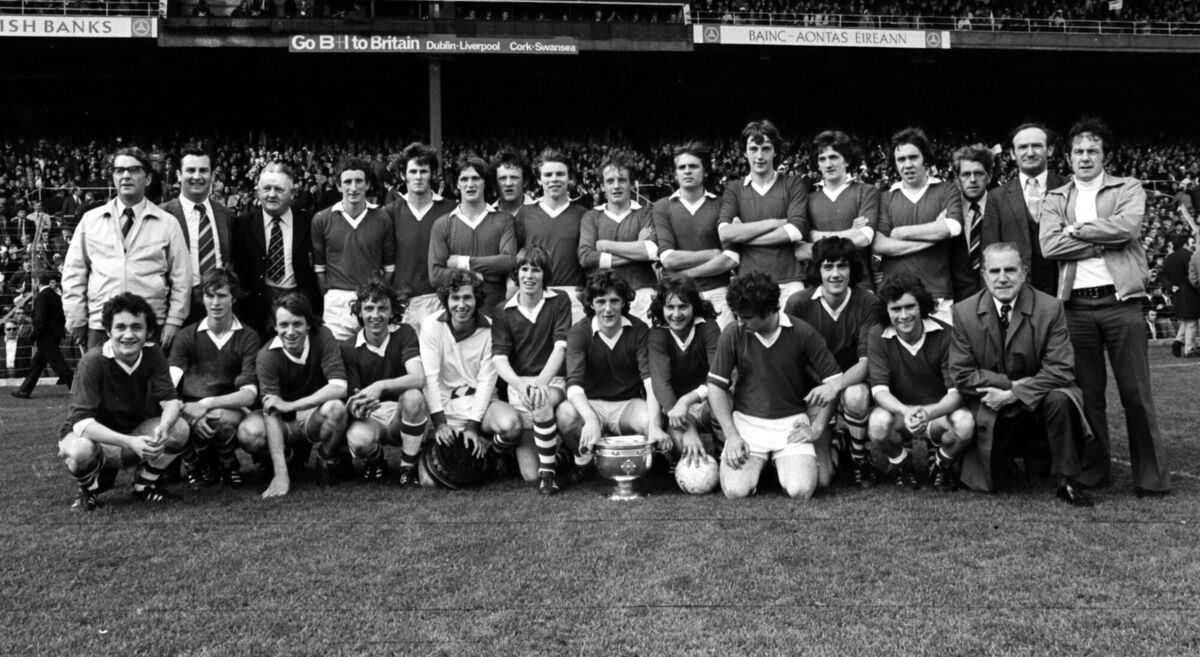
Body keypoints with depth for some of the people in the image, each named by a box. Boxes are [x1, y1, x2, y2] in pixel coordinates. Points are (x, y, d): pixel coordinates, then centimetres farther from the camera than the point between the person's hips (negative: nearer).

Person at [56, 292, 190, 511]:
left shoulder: (153, 355, -11)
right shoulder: (93, 361, -24)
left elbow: (171, 400, -16)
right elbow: (81, 421, -30)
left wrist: (163, 427, -40)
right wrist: (130, 443, -42)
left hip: (134, 434, 4)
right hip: (94, 436, -4)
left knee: (179, 429, -22)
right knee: (80, 451, -38)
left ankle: (145, 485, 4)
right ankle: (91, 487, -1)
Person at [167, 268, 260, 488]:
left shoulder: (248, 338, 4)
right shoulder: (188, 335, 8)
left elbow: (249, 394, -8)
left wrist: (207, 404, -23)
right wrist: (189, 411, -27)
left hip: (230, 410, -1)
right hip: (190, 408, 1)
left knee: (222, 419, -36)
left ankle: (228, 465, -1)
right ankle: (196, 463, 3)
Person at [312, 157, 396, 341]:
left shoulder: (382, 219, 4)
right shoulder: (322, 219, 3)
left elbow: (389, 265, 9)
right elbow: (318, 266, 8)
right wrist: (327, 296, 3)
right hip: (337, 300, 0)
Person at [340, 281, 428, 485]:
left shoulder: (404, 333, -6)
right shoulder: (349, 348, -2)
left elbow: (418, 378, -21)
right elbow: (350, 397, -5)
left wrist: (381, 386, -36)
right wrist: (355, 408, -30)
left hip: (403, 415, 0)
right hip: (370, 417, 0)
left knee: (412, 396, -35)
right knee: (358, 439, -35)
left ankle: (408, 468, -13)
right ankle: (375, 460, 6)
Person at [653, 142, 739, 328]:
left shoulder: (721, 206, 4)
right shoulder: (662, 207, 6)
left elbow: (732, 259, -6)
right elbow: (668, 259, -5)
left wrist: (684, 273, -5)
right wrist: (714, 254, -4)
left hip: (716, 294, 0)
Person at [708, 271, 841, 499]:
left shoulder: (803, 333, -9)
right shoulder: (732, 334, -6)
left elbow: (833, 381, -2)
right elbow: (716, 386, -1)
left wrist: (817, 429, -7)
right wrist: (731, 435, -9)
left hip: (791, 423, -1)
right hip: (746, 421, 1)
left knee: (800, 490, -21)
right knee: (735, 490, -19)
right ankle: (759, 462, 17)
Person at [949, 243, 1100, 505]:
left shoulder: (1050, 308, -10)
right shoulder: (964, 312, -7)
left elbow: (1060, 370, -14)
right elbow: (961, 375, -8)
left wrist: (1013, 393, -22)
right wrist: (1013, 383, -16)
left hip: (1037, 403, -1)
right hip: (992, 411, 1)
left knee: (1059, 399, -34)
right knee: (985, 484, -8)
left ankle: (1068, 480, -14)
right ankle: (1008, 458, 28)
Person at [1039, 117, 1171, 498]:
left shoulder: (1129, 189, 8)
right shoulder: (1055, 199, 13)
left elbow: (1126, 227, -13)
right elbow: (1049, 245, -4)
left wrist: (1076, 229, -6)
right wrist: (1105, 241, -8)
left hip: (1120, 299, -2)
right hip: (1076, 305, 2)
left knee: (1136, 392, -1)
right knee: (1087, 393, 7)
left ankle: (1152, 477, 7)